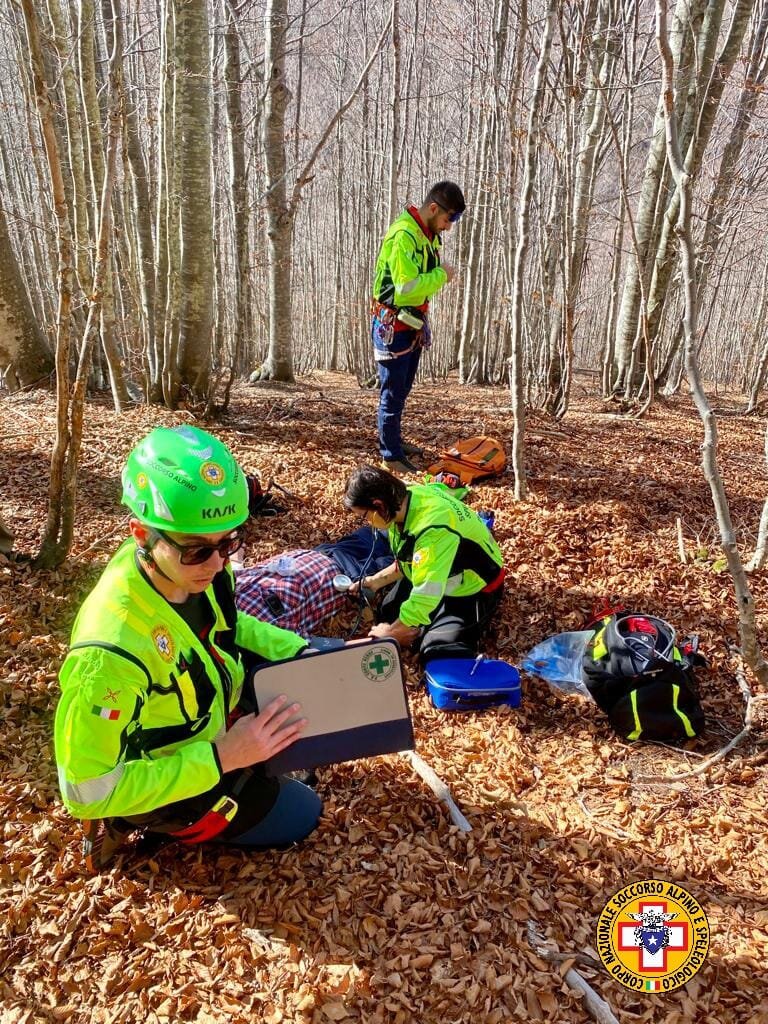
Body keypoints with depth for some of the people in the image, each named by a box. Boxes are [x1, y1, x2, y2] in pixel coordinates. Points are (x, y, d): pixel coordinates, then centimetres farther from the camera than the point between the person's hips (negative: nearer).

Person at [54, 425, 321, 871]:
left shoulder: (194, 567, -20)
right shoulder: (112, 651, -40)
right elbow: (88, 792, -29)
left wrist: (306, 653, -10)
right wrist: (222, 758, -30)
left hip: (212, 717, 6)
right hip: (168, 782, -6)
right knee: (302, 815, 8)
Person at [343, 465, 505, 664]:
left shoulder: (432, 529, -39)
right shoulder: (405, 499, -13)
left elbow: (426, 596, -34)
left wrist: (392, 632, -20)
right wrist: (377, 580, 2)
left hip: (472, 590, -8)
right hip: (434, 576, 8)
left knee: (435, 651, -17)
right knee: (387, 615, 7)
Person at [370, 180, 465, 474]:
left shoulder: (428, 234, 8)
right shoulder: (403, 235, -22)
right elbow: (406, 287, -28)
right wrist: (441, 276, -17)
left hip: (413, 324, 9)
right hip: (393, 326, -9)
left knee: (403, 389, 19)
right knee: (393, 392, -2)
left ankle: (394, 440, 33)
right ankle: (391, 456, 7)